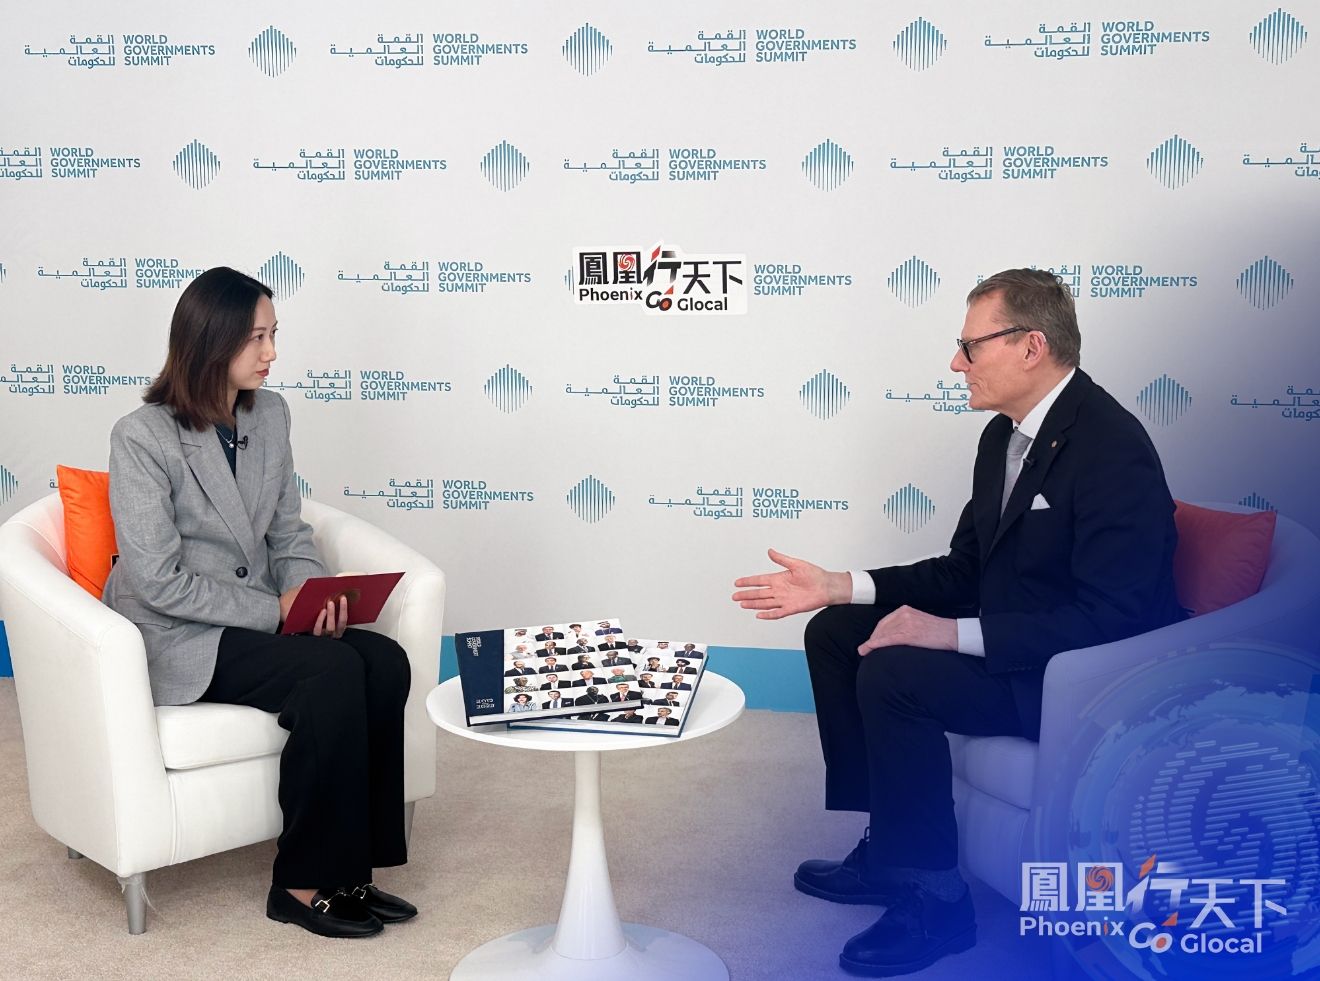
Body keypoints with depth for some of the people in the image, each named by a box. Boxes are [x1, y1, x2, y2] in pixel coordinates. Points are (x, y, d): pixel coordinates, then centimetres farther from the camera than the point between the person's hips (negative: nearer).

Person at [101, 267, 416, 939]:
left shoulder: (269, 413, 6)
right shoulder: (141, 438, -14)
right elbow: (160, 582, -17)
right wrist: (275, 609, -18)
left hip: (260, 618, 6)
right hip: (176, 638, -6)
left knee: (385, 661, -20)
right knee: (334, 673, -28)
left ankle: (350, 865, -8)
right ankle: (303, 884, -13)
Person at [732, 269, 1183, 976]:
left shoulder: (1111, 446, -22)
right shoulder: (1005, 435, 8)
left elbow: (1110, 618, -28)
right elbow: (962, 572, 11)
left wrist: (952, 633, -29)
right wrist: (835, 587, 1)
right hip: (1012, 640, 10)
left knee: (892, 673, -27)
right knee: (835, 632, 6)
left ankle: (932, 898, -10)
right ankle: (886, 848, 11)